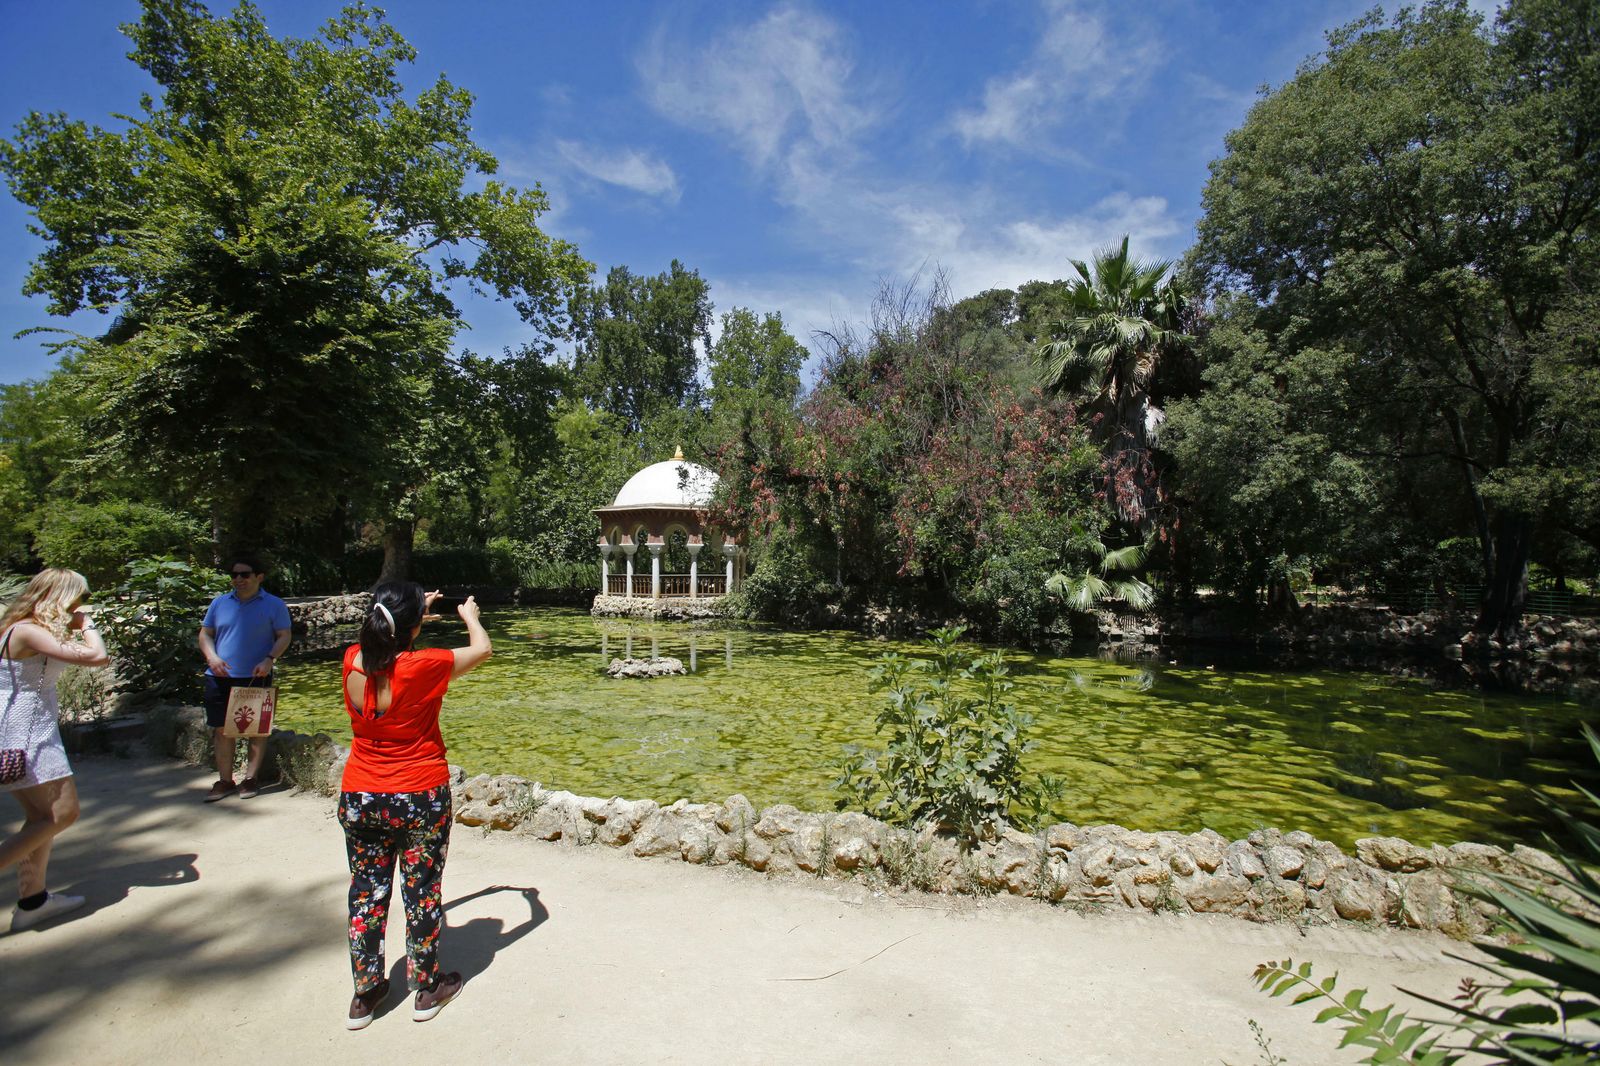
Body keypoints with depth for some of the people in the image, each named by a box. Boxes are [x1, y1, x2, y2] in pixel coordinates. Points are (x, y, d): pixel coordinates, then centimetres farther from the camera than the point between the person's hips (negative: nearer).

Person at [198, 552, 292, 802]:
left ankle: (251, 778, 16)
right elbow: (205, 634, 13)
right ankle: (225, 781, 18)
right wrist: (212, 657, -7)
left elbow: (284, 636, -4)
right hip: (220, 678, 3)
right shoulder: (220, 603, 10)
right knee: (222, 730, 7)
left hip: (256, 678, -3)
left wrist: (269, 660, -20)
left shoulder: (274, 605, 1)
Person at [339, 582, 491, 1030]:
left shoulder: (354, 661, -9)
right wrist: (469, 615, 12)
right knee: (422, 892, 12)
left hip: (359, 799, 4)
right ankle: (427, 988, 30)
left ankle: (365, 994, 32)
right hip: (420, 799, -4)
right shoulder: (423, 666, -23)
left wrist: (415, 612, 25)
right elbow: (482, 649, -6)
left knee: (366, 892, 18)